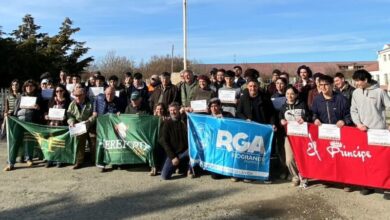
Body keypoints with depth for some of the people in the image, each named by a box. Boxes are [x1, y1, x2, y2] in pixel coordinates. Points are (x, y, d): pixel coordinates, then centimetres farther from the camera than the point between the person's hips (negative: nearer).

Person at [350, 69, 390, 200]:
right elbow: (353, 111, 6)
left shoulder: (379, 91, -6)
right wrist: (358, 123, -8)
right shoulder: (356, 93, 5)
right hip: (362, 130, 4)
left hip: (379, 130, -4)